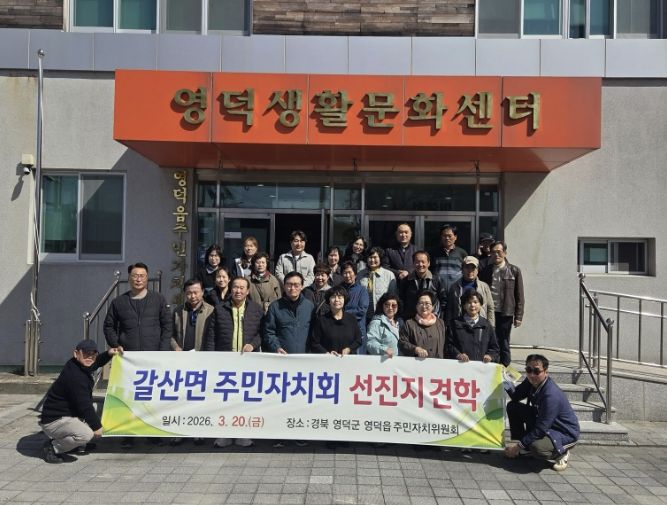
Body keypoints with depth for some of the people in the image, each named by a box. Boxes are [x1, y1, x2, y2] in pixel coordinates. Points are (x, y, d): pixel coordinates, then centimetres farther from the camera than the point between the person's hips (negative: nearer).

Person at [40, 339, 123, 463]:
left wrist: (109, 353, 9)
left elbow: (96, 363, 28)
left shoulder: (79, 366, 3)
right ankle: (52, 448, -5)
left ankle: (78, 446, 19)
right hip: (53, 421, -11)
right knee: (86, 434, -30)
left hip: (68, 414, 11)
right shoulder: (74, 375, -26)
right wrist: (97, 426, -13)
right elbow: (84, 405, -23)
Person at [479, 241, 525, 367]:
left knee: (503, 345, 6)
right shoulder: (485, 271, 8)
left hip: (505, 314, -1)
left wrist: (518, 316, -2)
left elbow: (519, 296, 3)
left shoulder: (514, 271, 4)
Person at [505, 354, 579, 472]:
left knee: (537, 448, -37)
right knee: (513, 407, -6)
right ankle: (525, 448, 9)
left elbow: (541, 429, -30)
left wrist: (518, 446, -25)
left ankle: (561, 453, -1)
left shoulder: (551, 395, -33)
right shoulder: (531, 382, -8)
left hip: (565, 433, -8)